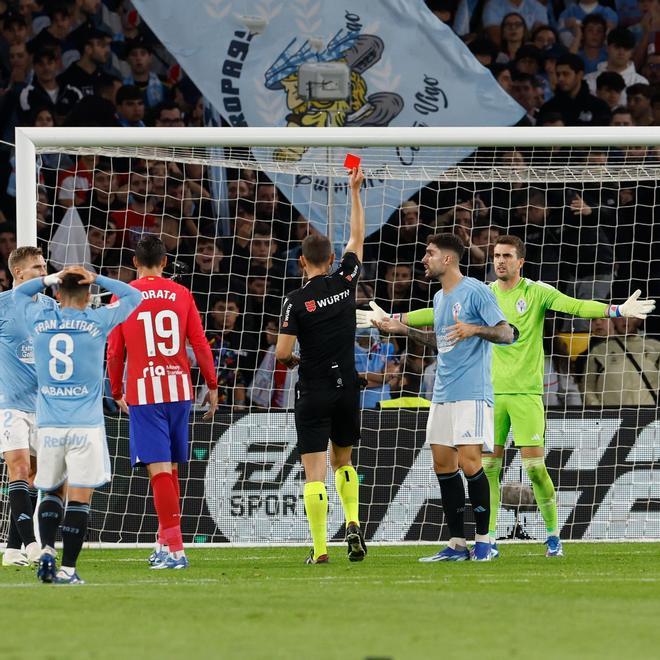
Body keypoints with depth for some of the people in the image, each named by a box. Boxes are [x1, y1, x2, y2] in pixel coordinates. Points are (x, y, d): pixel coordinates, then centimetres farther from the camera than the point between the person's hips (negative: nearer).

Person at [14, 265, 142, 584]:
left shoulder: (39, 320, 3)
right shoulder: (97, 321, -3)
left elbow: (19, 292, 25)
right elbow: (133, 296, 11)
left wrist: (51, 278, 16)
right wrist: (96, 279, 10)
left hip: (48, 424, 3)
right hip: (86, 426, -3)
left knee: (51, 492, 17)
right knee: (79, 498, -2)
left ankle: (47, 550, -2)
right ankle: (67, 569, -5)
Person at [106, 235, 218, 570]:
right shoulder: (181, 294, 5)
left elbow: (114, 352, 3)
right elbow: (200, 345, 5)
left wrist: (117, 392, 15)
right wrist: (212, 386, 14)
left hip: (143, 392, -3)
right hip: (179, 389, 3)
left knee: (159, 469, -7)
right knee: (170, 468, 16)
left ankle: (175, 548, -15)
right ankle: (165, 543, 23)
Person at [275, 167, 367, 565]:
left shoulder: (297, 302, -11)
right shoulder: (345, 283, -1)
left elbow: (282, 353, -14)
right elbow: (358, 237, 12)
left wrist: (293, 359, 10)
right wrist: (356, 192, 19)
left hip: (314, 394, -4)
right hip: (348, 389, 4)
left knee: (315, 472, -4)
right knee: (343, 461, 22)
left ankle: (320, 549, -10)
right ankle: (353, 523, 3)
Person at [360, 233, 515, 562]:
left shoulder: (476, 291, -8)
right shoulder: (439, 298, 17)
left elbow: (507, 334, -11)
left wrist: (474, 329, -28)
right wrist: (402, 328, 27)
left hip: (472, 393, -8)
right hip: (443, 395, 8)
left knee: (470, 464, -12)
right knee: (443, 465, 4)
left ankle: (483, 540, -1)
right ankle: (457, 544, 8)